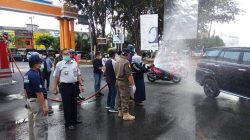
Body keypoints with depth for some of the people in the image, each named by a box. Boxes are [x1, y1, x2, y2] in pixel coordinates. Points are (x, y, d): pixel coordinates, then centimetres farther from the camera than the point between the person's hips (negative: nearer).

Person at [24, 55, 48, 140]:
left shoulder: (26, 75, 7)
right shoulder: (35, 75, -23)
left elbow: (25, 90, 15)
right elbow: (39, 93, -24)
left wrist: (28, 100, 23)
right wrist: (44, 106, -21)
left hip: (30, 100, 10)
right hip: (37, 101, -10)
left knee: (32, 123, 20)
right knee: (41, 124, -1)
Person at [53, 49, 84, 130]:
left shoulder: (75, 63, 7)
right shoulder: (59, 64, -5)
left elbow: (78, 75, 12)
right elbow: (56, 77, -4)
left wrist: (81, 84, 8)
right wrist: (55, 88, -5)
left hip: (74, 85, 5)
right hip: (65, 86, -5)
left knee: (74, 104, 16)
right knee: (67, 105, 1)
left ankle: (74, 120, 33)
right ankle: (68, 123, 12)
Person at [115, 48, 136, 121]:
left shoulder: (117, 60, 8)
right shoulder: (126, 62, -19)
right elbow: (129, 75, -23)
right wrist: (133, 84, -18)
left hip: (118, 81, 9)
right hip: (124, 82, -9)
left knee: (120, 97, 17)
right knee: (125, 99, 0)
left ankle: (120, 112, 28)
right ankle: (125, 114, 8)